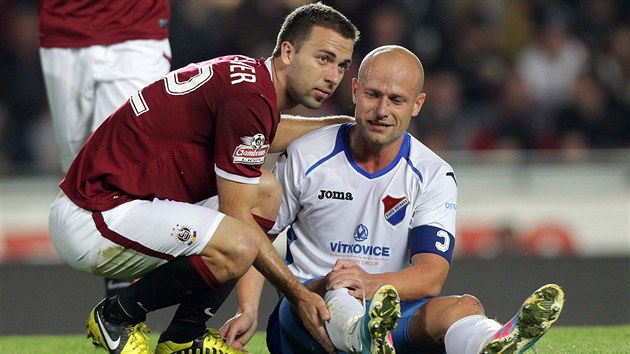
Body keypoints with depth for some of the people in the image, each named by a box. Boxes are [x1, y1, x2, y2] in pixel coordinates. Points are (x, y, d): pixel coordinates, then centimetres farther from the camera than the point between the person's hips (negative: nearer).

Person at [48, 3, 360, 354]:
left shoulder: (244, 74, 11)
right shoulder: (248, 98, -19)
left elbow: (265, 134, 37)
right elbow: (236, 216, -14)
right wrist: (299, 294, -11)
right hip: (91, 220, -11)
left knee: (266, 190, 14)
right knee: (236, 249, -29)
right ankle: (117, 316, -4)